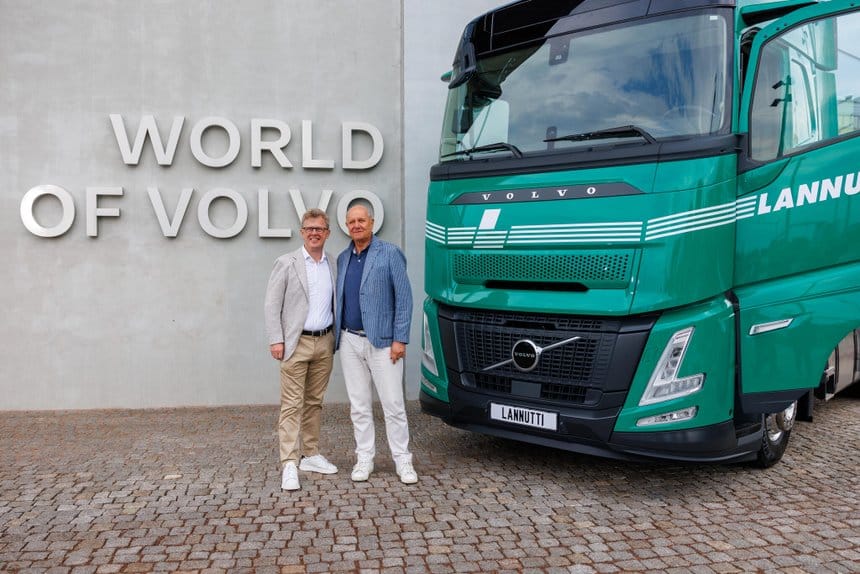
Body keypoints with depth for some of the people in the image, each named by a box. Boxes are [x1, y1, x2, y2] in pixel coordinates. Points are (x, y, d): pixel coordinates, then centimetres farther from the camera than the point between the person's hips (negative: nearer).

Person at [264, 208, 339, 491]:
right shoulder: (287, 263, -3)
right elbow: (272, 304, -4)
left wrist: (336, 338, 8)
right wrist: (276, 340, -10)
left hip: (325, 343, 4)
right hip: (297, 343, -4)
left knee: (314, 402, 13)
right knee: (292, 404, -4)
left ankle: (311, 455, 24)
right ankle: (289, 464, -2)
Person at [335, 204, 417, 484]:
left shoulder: (390, 253, -5)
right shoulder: (343, 258, 12)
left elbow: (404, 297, -8)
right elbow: (340, 299, 16)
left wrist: (400, 339, -13)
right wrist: (337, 337, 10)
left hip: (382, 341, -5)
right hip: (349, 341, 5)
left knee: (393, 404, 0)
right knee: (359, 406, 10)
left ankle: (402, 460, 12)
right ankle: (364, 458, 21)